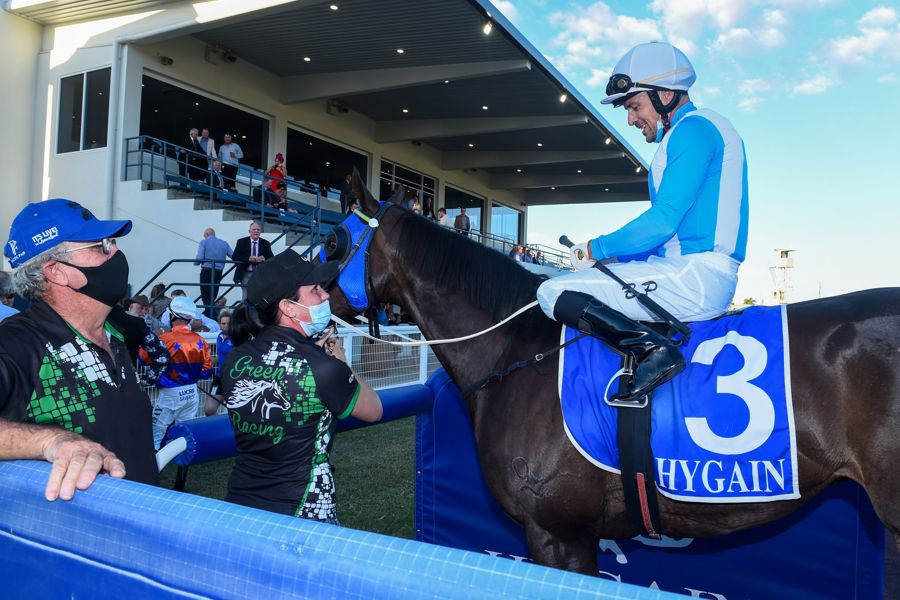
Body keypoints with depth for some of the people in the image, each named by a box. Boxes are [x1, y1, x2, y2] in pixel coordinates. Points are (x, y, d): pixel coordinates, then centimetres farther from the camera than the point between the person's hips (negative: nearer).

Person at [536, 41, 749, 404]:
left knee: (553, 293, -13)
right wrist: (609, 253, 14)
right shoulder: (703, 130, 23)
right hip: (706, 280, 11)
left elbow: (664, 220, -18)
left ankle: (651, 348, -25)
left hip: (693, 277, -11)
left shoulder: (694, 128, -9)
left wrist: (596, 250, -6)